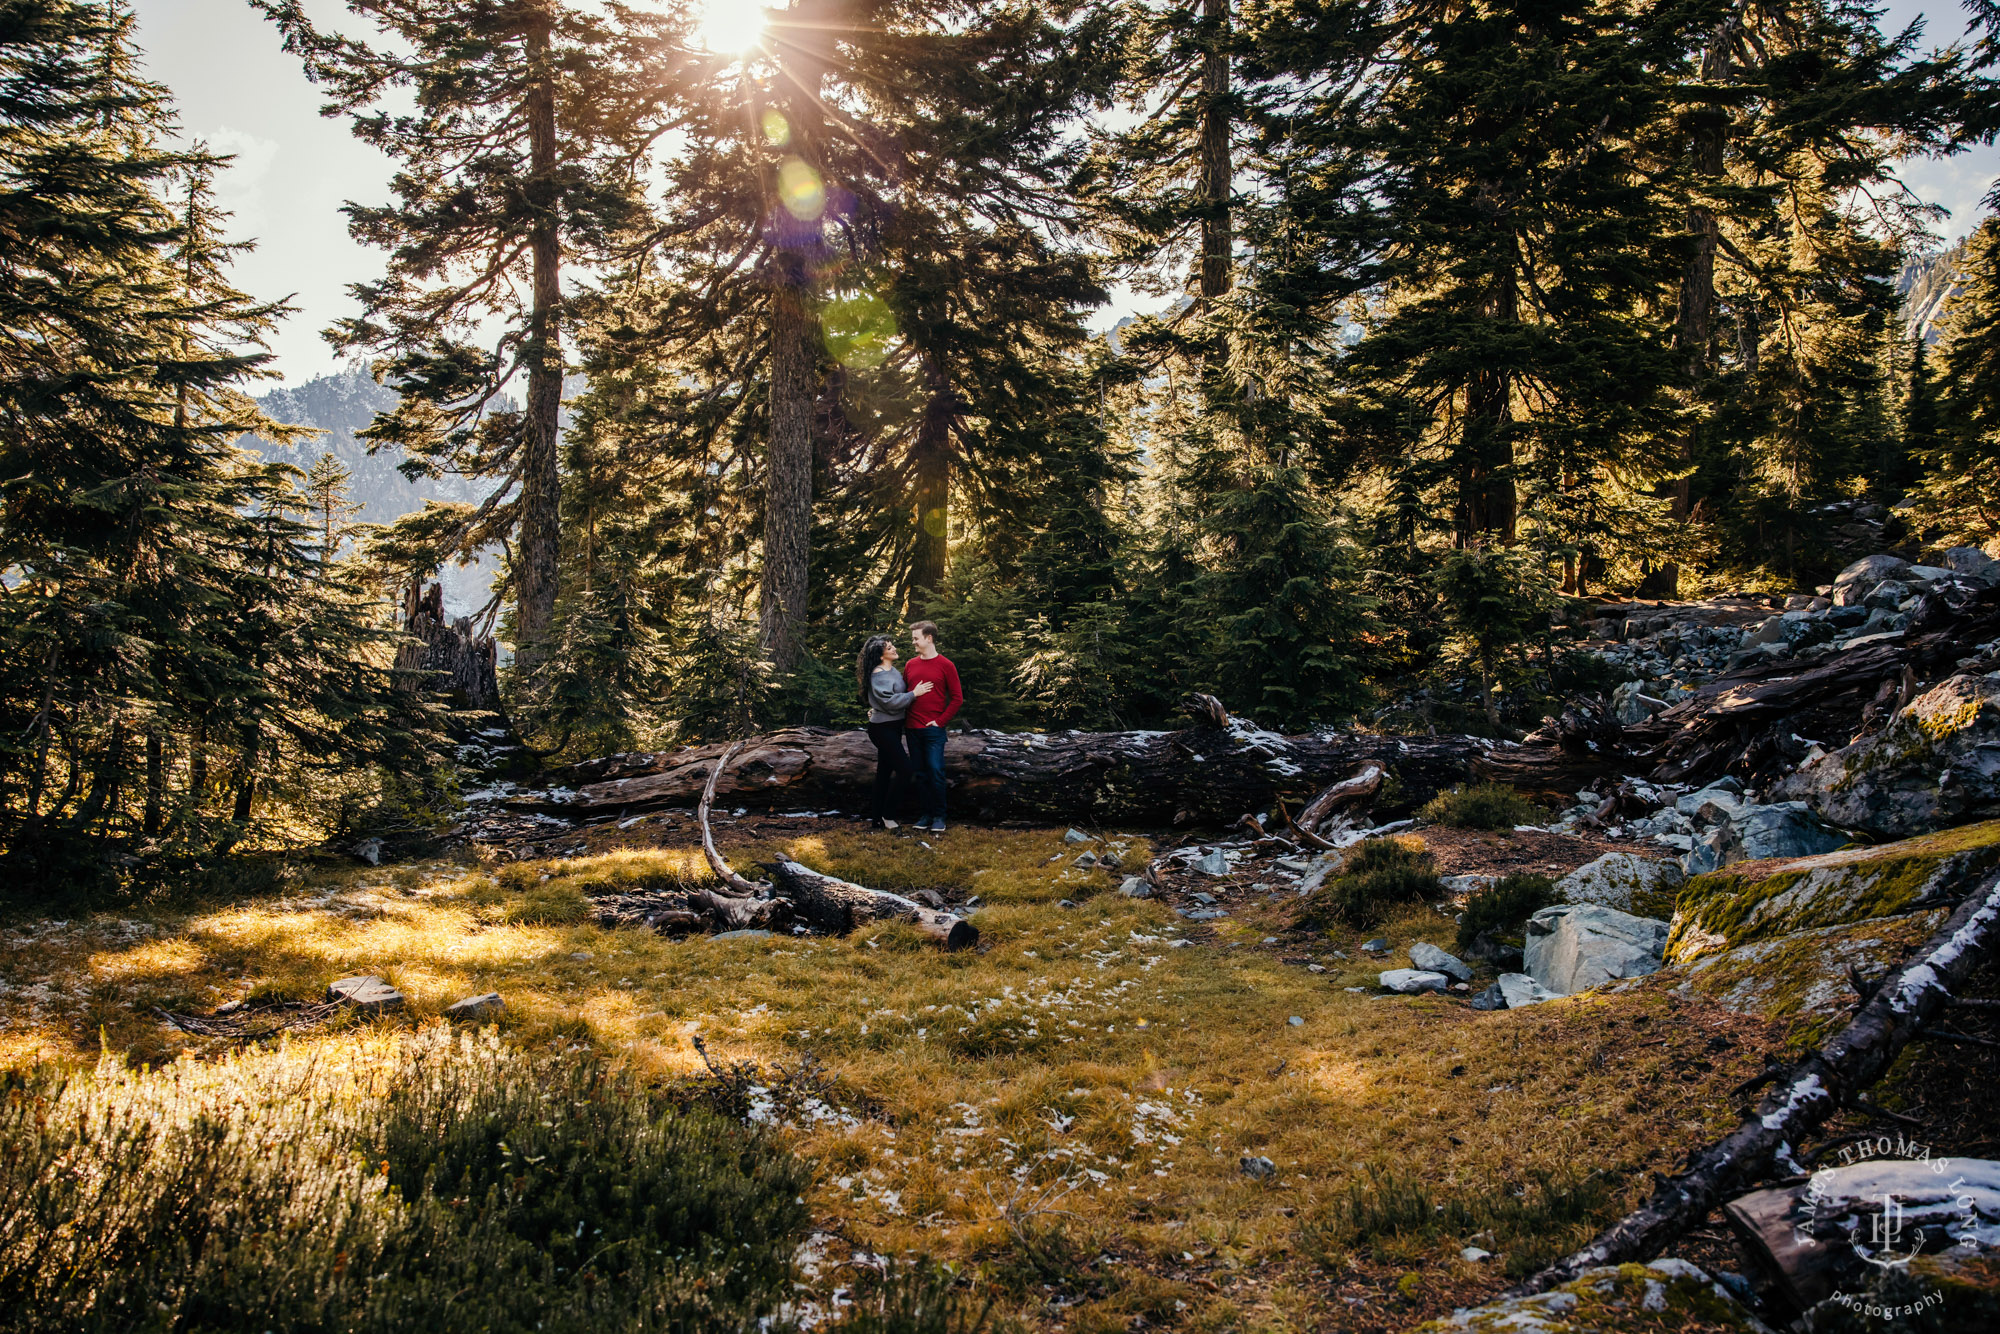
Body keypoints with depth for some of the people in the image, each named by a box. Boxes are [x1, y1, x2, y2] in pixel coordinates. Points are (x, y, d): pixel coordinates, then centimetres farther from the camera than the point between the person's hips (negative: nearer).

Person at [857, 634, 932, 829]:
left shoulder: (893, 670, 9)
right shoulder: (878, 675, -19)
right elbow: (890, 701, -24)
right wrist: (914, 694, -20)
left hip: (893, 727, 9)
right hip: (883, 729, -9)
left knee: (885, 770, 12)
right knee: (904, 769, -11)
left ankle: (876, 816, 19)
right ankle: (888, 814, -1)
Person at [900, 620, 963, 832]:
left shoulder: (945, 665, -2)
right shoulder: (910, 665, 10)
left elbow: (957, 698, -2)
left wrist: (941, 721, -9)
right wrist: (902, 723, 6)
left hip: (933, 729, -4)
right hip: (912, 728, 4)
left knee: (936, 772, -7)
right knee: (920, 773, 7)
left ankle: (938, 817, 1)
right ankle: (924, 814, 12)